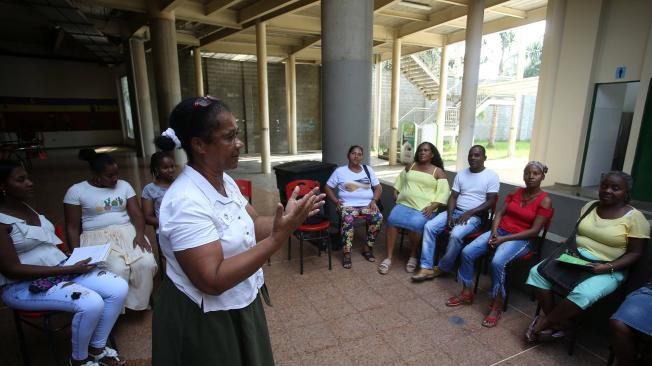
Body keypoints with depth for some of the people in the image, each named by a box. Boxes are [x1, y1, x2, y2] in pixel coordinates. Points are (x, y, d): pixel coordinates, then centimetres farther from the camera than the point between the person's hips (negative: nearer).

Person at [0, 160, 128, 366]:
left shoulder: (26, 207, 10)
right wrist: (68, 270, -21)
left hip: (60, 268, 8)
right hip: (24, 286, -7)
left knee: (119, 288, -11)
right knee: (91, 304, -29)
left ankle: (97, 348, 7)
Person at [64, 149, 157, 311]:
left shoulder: (124, 185, 8)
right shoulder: (76, 191, 0)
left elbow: (137, 215, 3)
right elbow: (73, 227, 1)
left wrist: (140, 234, -16)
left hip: (127, 232, 3)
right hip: (97, 237, -2)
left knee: (146, 263, -25)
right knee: (117, 269, -30)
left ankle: (137, 303, -5)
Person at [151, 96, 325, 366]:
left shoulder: (224, 181, -1)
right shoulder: (186, 202, -29)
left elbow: (254, 225, 1)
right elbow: (213, 280, -30)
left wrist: (288, 218, -15)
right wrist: (278, 239, -35)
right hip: (203, 320, -8)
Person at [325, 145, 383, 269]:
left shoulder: (368, 169, 15)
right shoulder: (340, 171, 7)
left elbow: (378, 187, 14)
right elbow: (328, 188, 8)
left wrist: (374, 201, -3)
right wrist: (335, 201, -7)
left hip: (367, 204, 3)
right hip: (348, 204, -3)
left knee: (378, 217, -27)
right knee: (348, 220, -36)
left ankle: (367, 247, -8)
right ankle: (347, 252, -24)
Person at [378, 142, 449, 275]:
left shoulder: (438, 172, 7)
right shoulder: (410, 166, 18)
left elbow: (444, 192, 0)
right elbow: (400, 178, 31)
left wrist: (432, 206, -13)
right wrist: (396, 192, 15)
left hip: (424, 208, -3)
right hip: (404, 204, 4)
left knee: (415, 224, -34)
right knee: (392, 220, -26)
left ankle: (413, 255, -6)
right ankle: (389, 257, -20)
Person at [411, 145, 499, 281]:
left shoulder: (491, 176, -2)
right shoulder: (461, 174, 10)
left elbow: (490, 202, -9)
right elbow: (453, 197, 6)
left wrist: (469, 213, -19)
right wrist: (449, 215, -11)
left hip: (475, 216, -4)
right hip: (455, 211, 5)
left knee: (456, 234, -34)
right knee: (429, 226, -19)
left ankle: (443, 268, -10)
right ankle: (426, 268, -17)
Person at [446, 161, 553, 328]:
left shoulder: (545, 201, -5)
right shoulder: (516, 192, 11)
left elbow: (534, 231, -11)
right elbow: (500, 213, 8)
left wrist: (504, 239, -18)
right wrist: (493, 233, -11)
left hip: (520, 239, -5)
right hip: (499, 231, 5)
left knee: (497, 262, -34)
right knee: (467, 252, -16)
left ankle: (496, 306, -15)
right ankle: (467, 293, 0)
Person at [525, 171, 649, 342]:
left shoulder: (634, 217, -4)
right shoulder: (589, 206, 10)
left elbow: (634, 253, -5)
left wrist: (608, 267, -20)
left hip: (608, 270, -5)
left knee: (582, 294, -35)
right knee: (537, 272, -18)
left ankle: (543, 323, -12)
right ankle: (557, 323, -8)